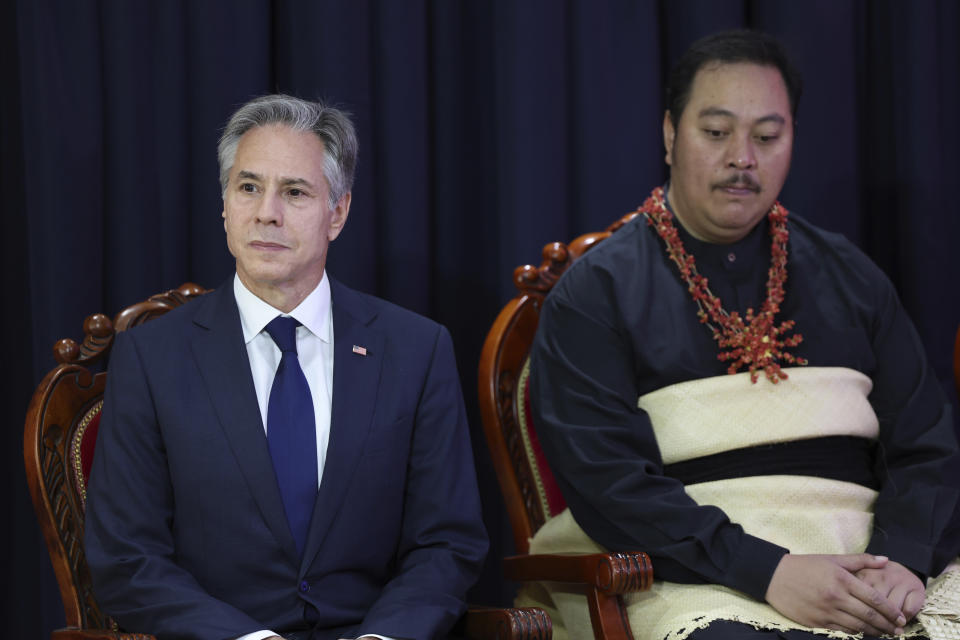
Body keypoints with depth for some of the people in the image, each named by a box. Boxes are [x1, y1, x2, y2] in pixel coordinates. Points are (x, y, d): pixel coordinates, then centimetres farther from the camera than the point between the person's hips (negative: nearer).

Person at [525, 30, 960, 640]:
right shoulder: (595, 294, 6)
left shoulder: (849, 279, 18)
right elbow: (604, 479, -6)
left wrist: (902, 560, -10)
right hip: (689, 578, -3)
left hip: (862, 557, 4)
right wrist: (768, 572, -17)